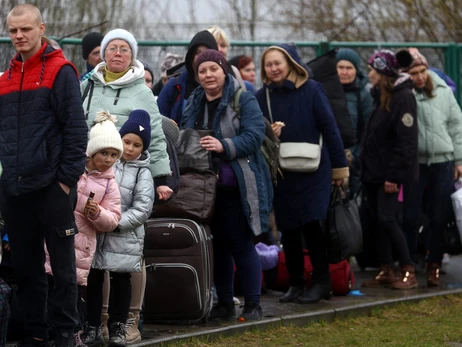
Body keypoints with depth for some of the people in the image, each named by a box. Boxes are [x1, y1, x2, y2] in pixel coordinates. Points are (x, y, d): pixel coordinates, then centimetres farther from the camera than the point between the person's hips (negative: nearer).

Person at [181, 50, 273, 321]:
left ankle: (253, 304, 4)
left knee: (241, 244, -4)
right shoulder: (195, 103, 14)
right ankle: (224, 304, 19)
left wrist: (224, 146, -27)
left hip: (237, 188, -6)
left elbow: (254, 135, -15)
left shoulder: (243, 100, -5)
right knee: (218, 245, 11)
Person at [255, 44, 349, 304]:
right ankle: (296, 284, 16)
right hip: (281, 173, 4)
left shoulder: (311, 90, -4)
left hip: (313, 170, -4)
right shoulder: (262, 97, 5)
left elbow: (329, 127, -3)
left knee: (310, 224, -9)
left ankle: (322, 282, 4)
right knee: (288, 230, 6)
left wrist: (340, 166, -2)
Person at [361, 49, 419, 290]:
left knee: (386, 218, -10)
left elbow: (406, 140, -18)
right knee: (379, 220, 8)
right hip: (373, 171, 8)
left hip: (389, 171, -8)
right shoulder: (379, 96, 13)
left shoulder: (403, 98, -14)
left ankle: (408, 272, -3)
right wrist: (366, 168, 10)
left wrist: (394, 175, -19)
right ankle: (386, 272, 14)